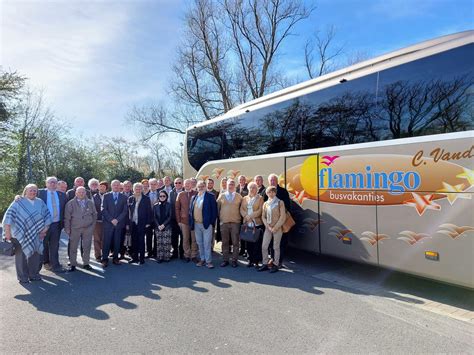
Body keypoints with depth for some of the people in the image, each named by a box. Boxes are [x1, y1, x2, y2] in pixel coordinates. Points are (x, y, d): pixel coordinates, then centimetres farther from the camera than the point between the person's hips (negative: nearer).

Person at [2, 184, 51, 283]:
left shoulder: (40, 203, 7)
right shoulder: (18, 202, -4)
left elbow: (47, 216, 7)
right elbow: (9, 216, -10)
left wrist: (45, 229, 0)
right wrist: (7, 232, -16)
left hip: (35, 235, 3)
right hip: (20, 234, -3)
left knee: (35, 254, 8)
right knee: (21, 255, 4)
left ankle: (34, 274, 22)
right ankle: (22, 277, 17)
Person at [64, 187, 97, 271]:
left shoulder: (90, 203, 7)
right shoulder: (70, 203, 1)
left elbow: (94, 215, 13)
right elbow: (67, 217, 1)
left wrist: (93, 225, 6)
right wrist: (67, 229, -3)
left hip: (88, 228, 2)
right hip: (75, 229, -1)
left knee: (87, 247, 6)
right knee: (73, 247, 3)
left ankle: (86, 263, 16)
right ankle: (73, 264, 14)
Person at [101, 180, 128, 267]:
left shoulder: (124, 197, 9)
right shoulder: (106, 196, 6)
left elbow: (125, 211, 3)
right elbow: (104, 209, -1)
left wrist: (117, 220, -8)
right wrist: (111, 219, -10)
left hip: (119, 223, 1)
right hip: (108, 223, -1)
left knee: (117, 242, 5)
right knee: (107, 242, -3)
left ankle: (115, 258, 14)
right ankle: (105, 259, 4)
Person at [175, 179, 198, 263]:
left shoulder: (196, 194, 0)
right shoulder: (180, 195, 5)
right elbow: (177, 208, 6)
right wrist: (178, 220, 1)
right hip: (184, 220, 1)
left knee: (194, 239, 4)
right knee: (185, 239, 7)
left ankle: (193, 255, 16)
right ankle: (187, 255, 19)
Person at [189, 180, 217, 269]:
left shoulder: (210, 196, -4)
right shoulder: (194, 197, 12)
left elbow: (214, 210, -7)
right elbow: (190, 210, 13)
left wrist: (211, 221, -11)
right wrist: (191, 222, 5)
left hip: (206, 224, -5)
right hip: (196, 224, 5)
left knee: (207, 243, -1)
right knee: (200, 243, 13)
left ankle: (208, 261, 7)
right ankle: (202, 259, 25)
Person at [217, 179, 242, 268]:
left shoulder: (239, 196, 6)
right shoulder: (221, 196, 8)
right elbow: (217, 208, 10)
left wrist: (240, 218, 4)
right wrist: (220, 217, 5)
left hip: (235, 222, -1)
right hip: (224, 222, 1)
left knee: (235, 242, 1)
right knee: (225, 242, 6)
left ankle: (234, 260, 10)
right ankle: (225, 260, 15)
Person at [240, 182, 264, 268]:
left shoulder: (260, 198, 4)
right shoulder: (245, 198, 15)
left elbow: (260, 210, -6)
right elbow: (241, 209, 8)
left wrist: (250, 216, -13)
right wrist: (246, 216, -10)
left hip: (257, 223, -3)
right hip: (247, 224, 3)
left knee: (257, 243, -3)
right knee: (249, 243, 5)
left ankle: (256, 261, 4)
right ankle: (250, 260, 15)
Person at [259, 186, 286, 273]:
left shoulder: (280, 202, -3)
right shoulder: (265, 204, 8)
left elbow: (283, 217, -8)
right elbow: (263, 217, 7)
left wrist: (275, 227, -12)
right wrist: (268, 227, -6)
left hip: (277, 228, -4)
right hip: (268, 228, 4)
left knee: (276, 247, 2)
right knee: (264, 246, 2)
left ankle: (275, 265, 12)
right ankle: (265, 264, 13)